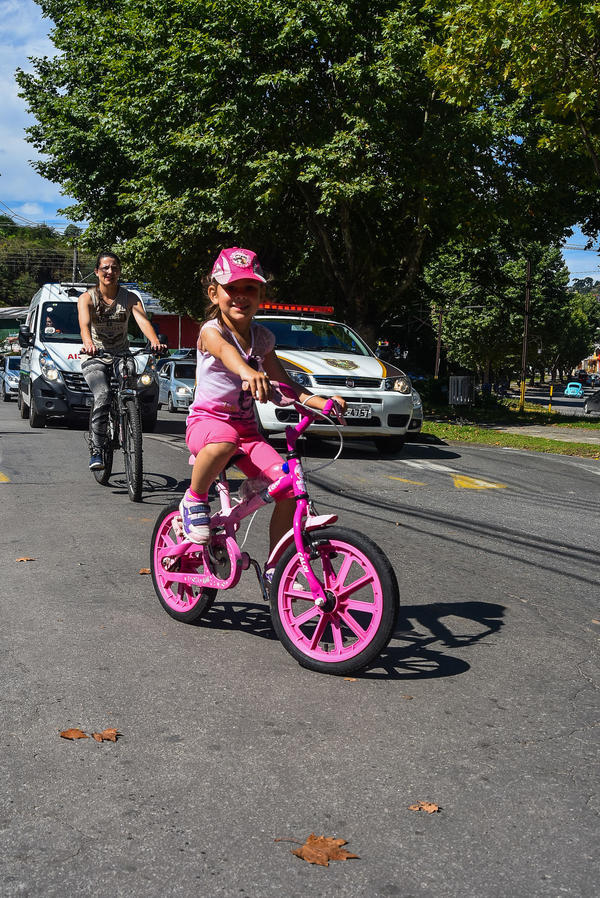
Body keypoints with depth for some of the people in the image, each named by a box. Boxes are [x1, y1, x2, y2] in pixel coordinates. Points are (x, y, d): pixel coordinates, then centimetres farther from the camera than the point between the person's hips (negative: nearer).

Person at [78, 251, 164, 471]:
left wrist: (154, 341, -40)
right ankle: (96, 449, -19)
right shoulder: (87, 298, -4)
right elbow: (84, 324, -23)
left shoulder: (130, 298, 1)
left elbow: (143, 320, -18)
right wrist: (88, 343, -47)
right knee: (103, 397, -27)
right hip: (96, 359, -2)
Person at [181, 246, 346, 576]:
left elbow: (285, 384, 11)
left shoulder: (262, 337, 8)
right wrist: (248, 372, -59)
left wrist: (323, 403, -6)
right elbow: (225, 350, -35)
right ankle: (194, 500, -13)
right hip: (207, 419, -5)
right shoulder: (211, 330, -10)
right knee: (223, 444, -43)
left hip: (246, 426, 5)